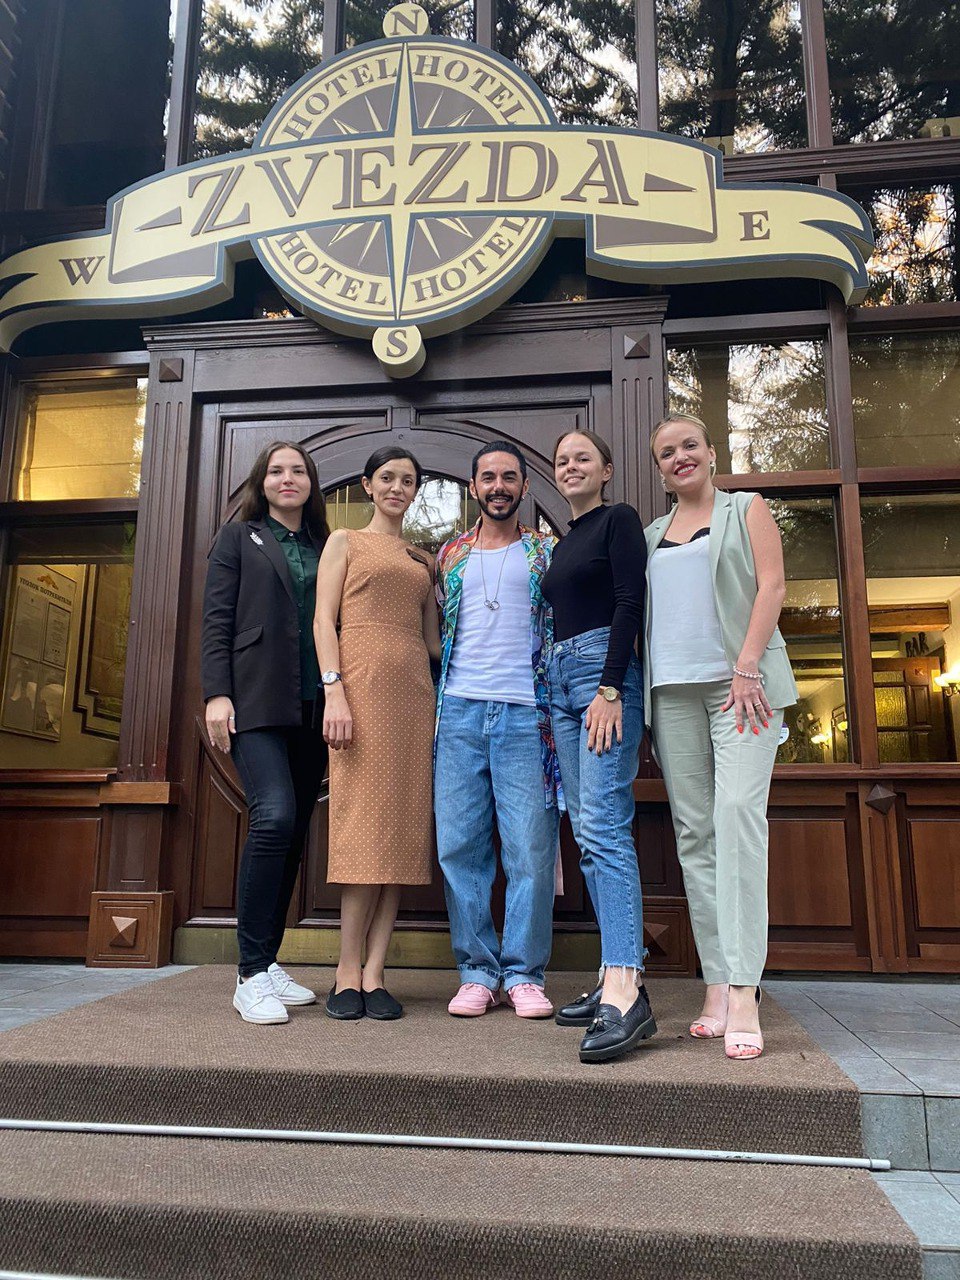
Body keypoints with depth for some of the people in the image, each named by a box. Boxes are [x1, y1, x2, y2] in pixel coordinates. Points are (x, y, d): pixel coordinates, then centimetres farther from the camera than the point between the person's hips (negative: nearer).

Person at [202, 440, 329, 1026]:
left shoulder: (324, 547, 19)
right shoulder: (240, 537, 11)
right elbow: (217, 618, 2)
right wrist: (217, 693, -9)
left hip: (312, 707, 4)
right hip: (257, 699, -4)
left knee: (294, 830, 5)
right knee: (275, 816, -20)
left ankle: (269, 962, 17)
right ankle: (252, 975, -10)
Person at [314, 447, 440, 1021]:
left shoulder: (424, 559, 23)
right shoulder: (346, 542, 12)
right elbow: (323, 619, 1)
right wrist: (334, 690, -12)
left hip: (414, 690, 4)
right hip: (363, 683, -4)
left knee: (402, 825, -1)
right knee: (366, 820, -10)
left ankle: (374, 975, 3)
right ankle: (350, 973, 0)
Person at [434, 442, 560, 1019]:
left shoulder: (547, 552, 10)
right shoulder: (450, 555, 17)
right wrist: (436, 702, 12)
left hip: (525, 712, -2)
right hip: (460, 711, 3)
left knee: (530, 848, -2)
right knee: (460, 845, 2)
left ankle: (524, 974, 11)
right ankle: (477, 971, 14)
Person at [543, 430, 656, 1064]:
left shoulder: (619, 520, 1)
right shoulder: (564, 542, 23)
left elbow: (630, 605, -10)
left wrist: (610, 689, -19)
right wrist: (557, 702, 18)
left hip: (605, 672, -8)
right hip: (562, 679, 9)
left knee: (604, 827, -19)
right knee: (590, 834, 4)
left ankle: (625, 994, -22)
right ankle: (621, 976, 8)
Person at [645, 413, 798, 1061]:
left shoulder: (748, 509, 12)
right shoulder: (651, 534, 22)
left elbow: (771, 585, 0)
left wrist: (747, 666, -13)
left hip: (739, 682, -4)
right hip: (672, 689, 4)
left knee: (738, 813, -16)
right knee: (694, 831, 0)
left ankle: (743, 992, -15)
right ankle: (717, 986, 4)